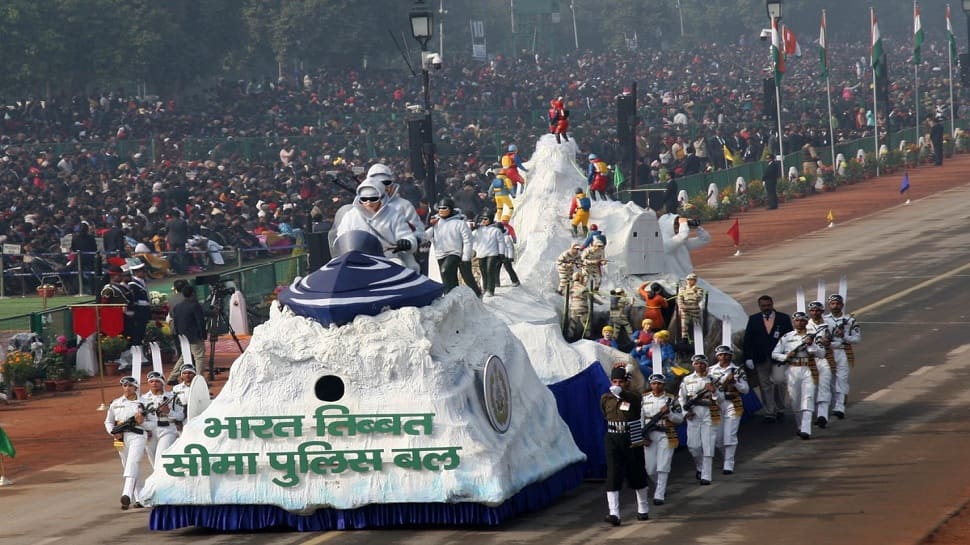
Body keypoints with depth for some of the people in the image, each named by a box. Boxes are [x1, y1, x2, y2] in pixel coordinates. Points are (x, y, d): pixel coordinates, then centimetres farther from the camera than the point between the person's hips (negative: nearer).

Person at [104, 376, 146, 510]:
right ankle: (139, 498, 15)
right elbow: (108, 422, 16)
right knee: (127, 467, 6)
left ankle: (127, 495, -35)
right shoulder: (115, 403, 13)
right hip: (121, 438, 4)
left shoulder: (141, 403, 5)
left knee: (132, 463, -21)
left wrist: (141, 421, -13)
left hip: (137, 436, -4)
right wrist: (113, 432, -2)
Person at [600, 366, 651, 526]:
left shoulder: (635, 398, -7)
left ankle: (643, 510, 30)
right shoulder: (605, 399, 5)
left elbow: (636, 399, -31)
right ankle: (614, 514, -17)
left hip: (632, 442, -2)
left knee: (638, 475, 10)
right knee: (613, 476, -11)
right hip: (613, 441, 2)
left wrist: (621, 392, -41)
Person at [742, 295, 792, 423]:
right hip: (761, 358, 2)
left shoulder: (784, 318, 6)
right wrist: (748, 358, -4)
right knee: (765, 386, 3)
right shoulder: (753, 319, 8)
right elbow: (748, 340, 5)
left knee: (778, 380, -17)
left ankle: (778, 407, 5)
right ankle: (770, 413, 9)